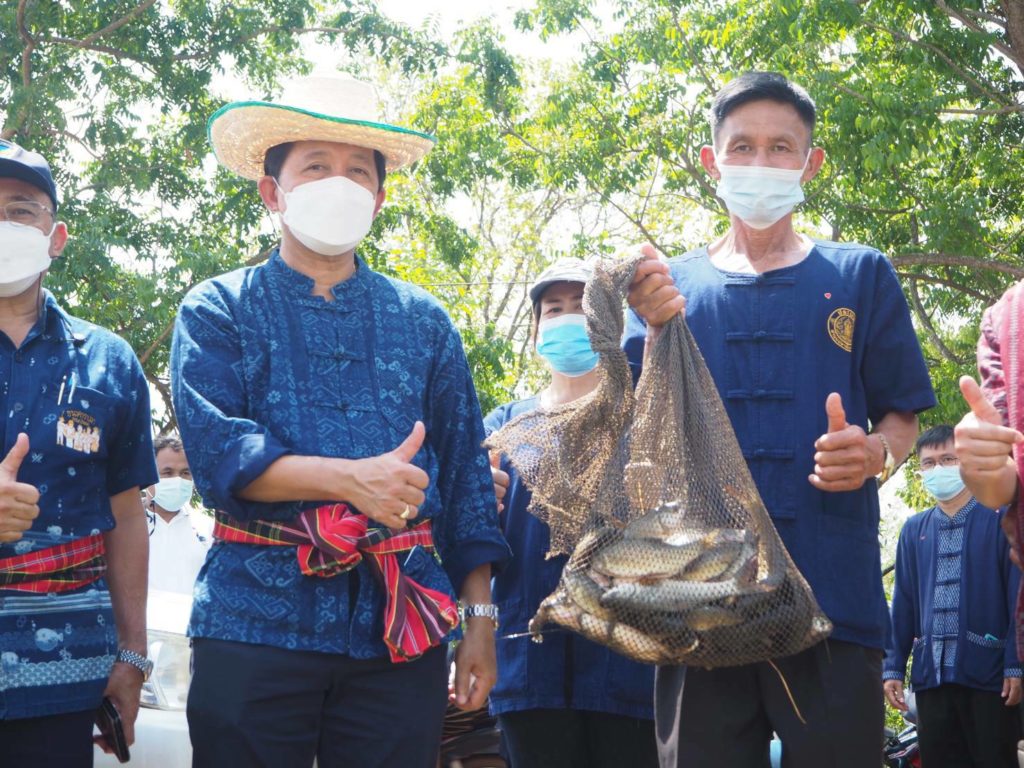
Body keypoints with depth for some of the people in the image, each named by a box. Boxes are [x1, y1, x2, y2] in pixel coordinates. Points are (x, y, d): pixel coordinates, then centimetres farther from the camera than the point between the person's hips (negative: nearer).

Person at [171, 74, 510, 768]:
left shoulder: (424, 322, 14)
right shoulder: (218, 312, 7)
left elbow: (465, 476, 14)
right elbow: (215, 449, -9)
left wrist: (480, 618, 8)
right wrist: (351, 480, -22)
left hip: (400, 631, 2)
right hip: (256, 621, -2)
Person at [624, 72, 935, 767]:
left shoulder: (861, 277, 12)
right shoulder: (673, 286, 13)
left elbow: (903, 419, 11)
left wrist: (874, 454, -12)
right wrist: (657, 329, -11)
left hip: (835, 596, 0)